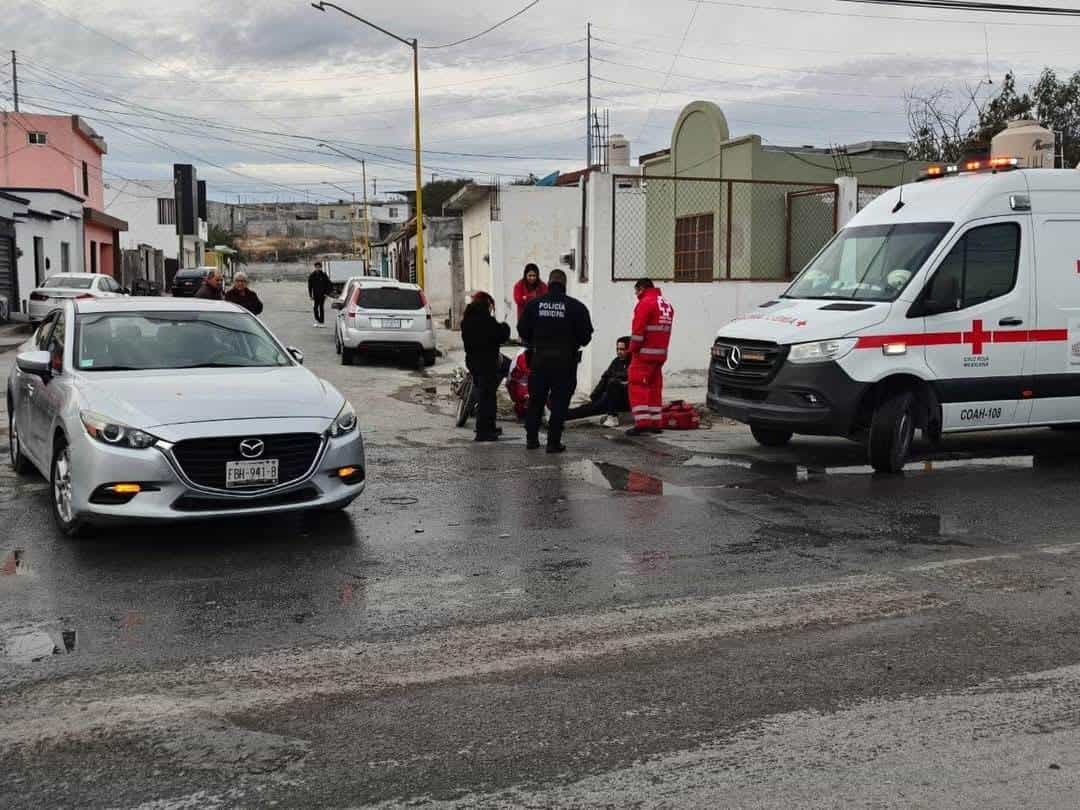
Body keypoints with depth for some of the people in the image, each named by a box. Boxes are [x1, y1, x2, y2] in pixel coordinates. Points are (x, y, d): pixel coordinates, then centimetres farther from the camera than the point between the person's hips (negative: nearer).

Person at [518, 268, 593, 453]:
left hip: (539, 359, 2)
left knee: (535, 400, 15)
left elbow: (523, 332, 4)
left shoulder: (533, 304, -1)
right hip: (565, 360, -2)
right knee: (559, 402, 4)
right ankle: (554, 442, 2)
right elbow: (586, 336, -5)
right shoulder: (576, 306, -7)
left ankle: (531, 438, 20)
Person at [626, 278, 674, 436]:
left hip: (645, 353, -8)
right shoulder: (667, 305, 15)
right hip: (661, 353, 8)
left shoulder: (645, 303, -11)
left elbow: (638, 329, -16)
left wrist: (633, 348, -5)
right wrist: (660, 348, 13)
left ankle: (642, 422, -13)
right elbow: (665, 330, 15)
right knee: (655, 387, 14)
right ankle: (656, 423, 14)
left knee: (636, 386, -5)